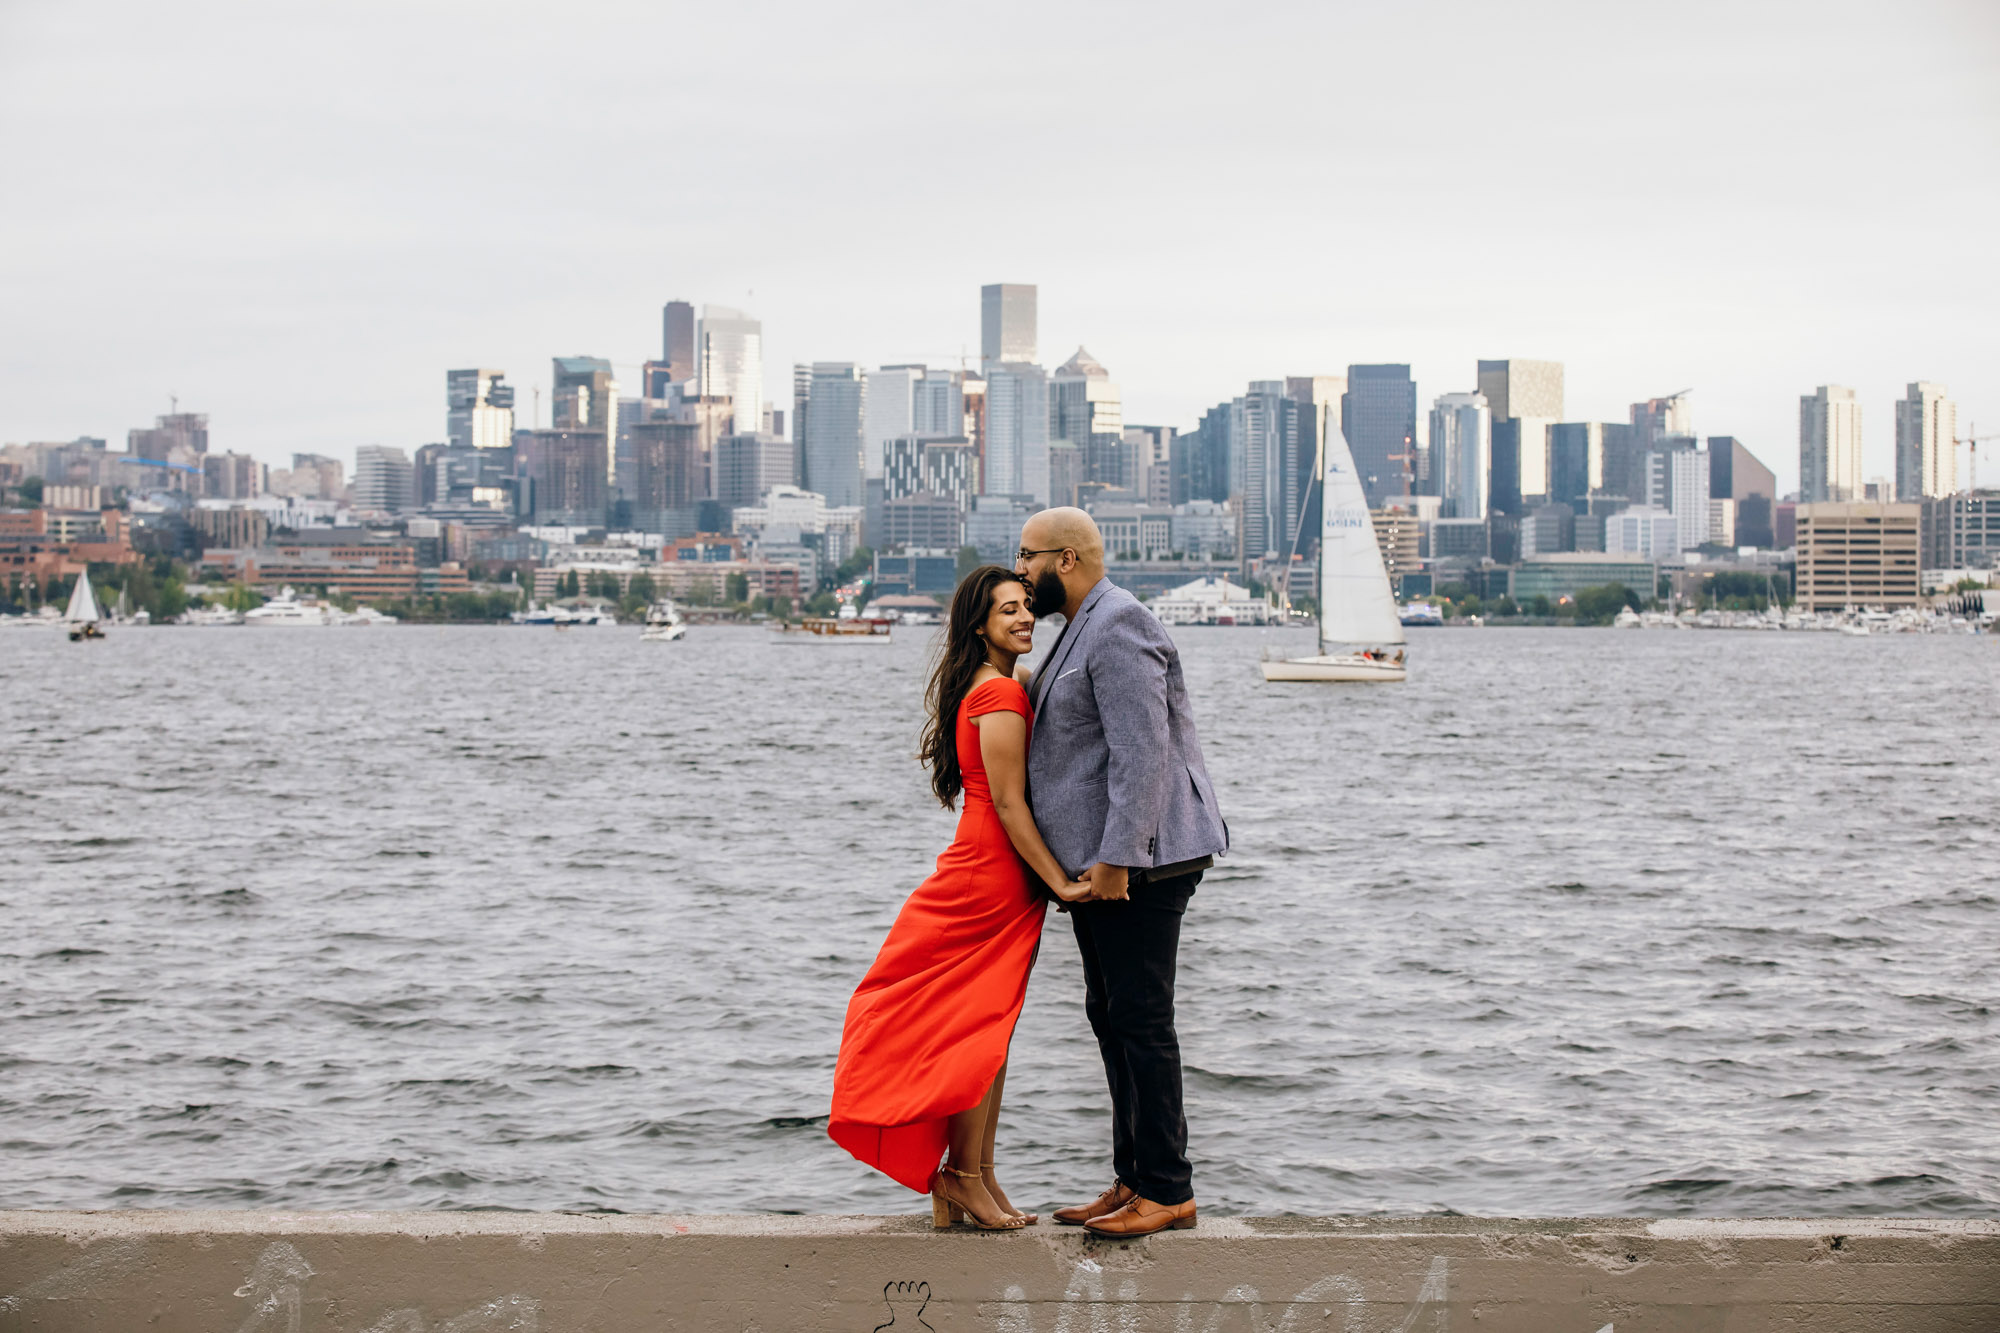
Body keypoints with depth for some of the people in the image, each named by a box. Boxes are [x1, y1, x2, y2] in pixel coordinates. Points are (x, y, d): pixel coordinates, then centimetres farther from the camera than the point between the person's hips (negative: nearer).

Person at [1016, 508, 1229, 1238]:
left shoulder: (1118, 628, -14)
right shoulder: (1086, 628, 20)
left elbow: (1142, 751, -22)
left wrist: (1118, 856, -26)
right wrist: (1094, 860, 21)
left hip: (1139, 860, -11)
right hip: (1101, 859, 11)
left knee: (1141, 1018, -9)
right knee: (1110, 1014, 13)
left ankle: (1168, 1191, -5)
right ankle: (1133, 1180, 19)